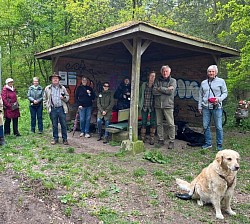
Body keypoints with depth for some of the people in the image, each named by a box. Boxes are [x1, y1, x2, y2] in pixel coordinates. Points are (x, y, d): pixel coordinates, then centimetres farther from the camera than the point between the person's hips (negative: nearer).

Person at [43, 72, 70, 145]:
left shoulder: (63, 88, 8)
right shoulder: (47, 88, 8)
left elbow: (67, 97, 13)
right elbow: (45, 99, 14)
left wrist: (64, 98, -8)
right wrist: (47, 106, 5)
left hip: (61, 109, 0)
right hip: (53, 109, 0)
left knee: (63, 125, 2)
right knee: (54, 125, 8)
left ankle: (65, 139, 12)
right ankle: (55, 138, 20)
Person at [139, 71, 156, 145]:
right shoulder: (144, 84, 6)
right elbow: (140, 95, 12)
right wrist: (139, 104, 8)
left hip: (152, 107, -1)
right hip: (144, 106, 2)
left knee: (153, 123, 2)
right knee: (144, 122, 6)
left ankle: (152, 139, 12)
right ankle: (142, 138, 14)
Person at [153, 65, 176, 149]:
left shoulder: (173, 81, 5)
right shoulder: (158, 81, 14)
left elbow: (171, 91, -11)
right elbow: (154, 91, -2)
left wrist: (160, 88, -3)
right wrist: (166, 90, -9)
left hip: (168, 105, -4)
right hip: (158, 105, 4)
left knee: (171, 124, -3)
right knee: (159, 123, 8)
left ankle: (172, 141, 6)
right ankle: (161, 140, 18)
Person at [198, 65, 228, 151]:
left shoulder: (221, 81, 3)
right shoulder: (203, 83, 13)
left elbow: (225, 93, 4)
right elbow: (200, 95, 16)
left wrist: (219, 99, -15)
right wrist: (200, 106, 12)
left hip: (217, 107, -3)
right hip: (206, 107, 3)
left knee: (218, 127, -1)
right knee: (205, 126, 6)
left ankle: (219, 145, 11)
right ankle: (208, 143, 19)